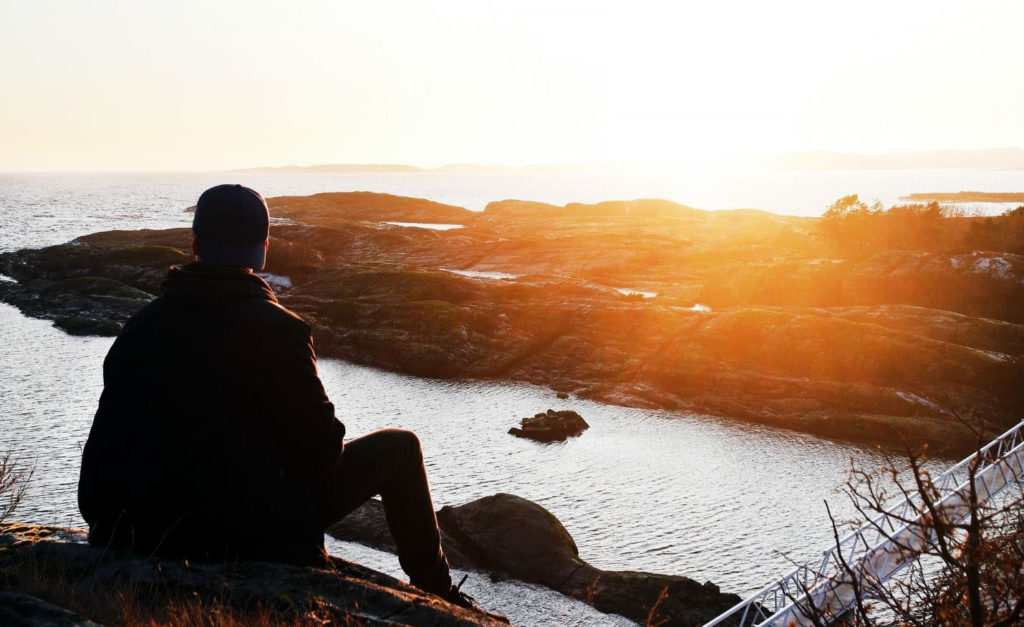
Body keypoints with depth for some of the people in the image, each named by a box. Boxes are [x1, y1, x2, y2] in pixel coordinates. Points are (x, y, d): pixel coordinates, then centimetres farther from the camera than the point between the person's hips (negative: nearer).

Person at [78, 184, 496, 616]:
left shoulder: (140, 328, 1)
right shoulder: (275, 329, -16)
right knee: (399, 448, 11)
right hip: (261, 534, -6)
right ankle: (437, 596, 22)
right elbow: (321, 448, -14)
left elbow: (104, 446, 4)